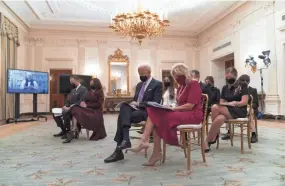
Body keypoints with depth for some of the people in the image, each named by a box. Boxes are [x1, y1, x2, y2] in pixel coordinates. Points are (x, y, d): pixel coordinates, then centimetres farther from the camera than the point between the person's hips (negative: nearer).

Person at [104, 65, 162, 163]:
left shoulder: (157, 84, -2)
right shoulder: (139, 84, 22)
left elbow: (156, 103, -12)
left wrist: (138, 104, -17)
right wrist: (132, 103, -3)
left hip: (147, 111, -6)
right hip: (136, 109, 7)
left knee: (122, 116, -27)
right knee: (124, 106, -27)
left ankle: (119, 151, -25)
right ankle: (125, 139, -34)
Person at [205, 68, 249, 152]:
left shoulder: (242, 85, 1)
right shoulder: (225, 88, 16)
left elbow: (244, 102, -8)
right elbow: (221, 102, 13)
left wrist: (234, 103, -24)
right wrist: (222, 104, -11)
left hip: (240, 111, -3)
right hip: (227, 111, 4)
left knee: (215, 108, -31)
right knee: (219, 119, -38)